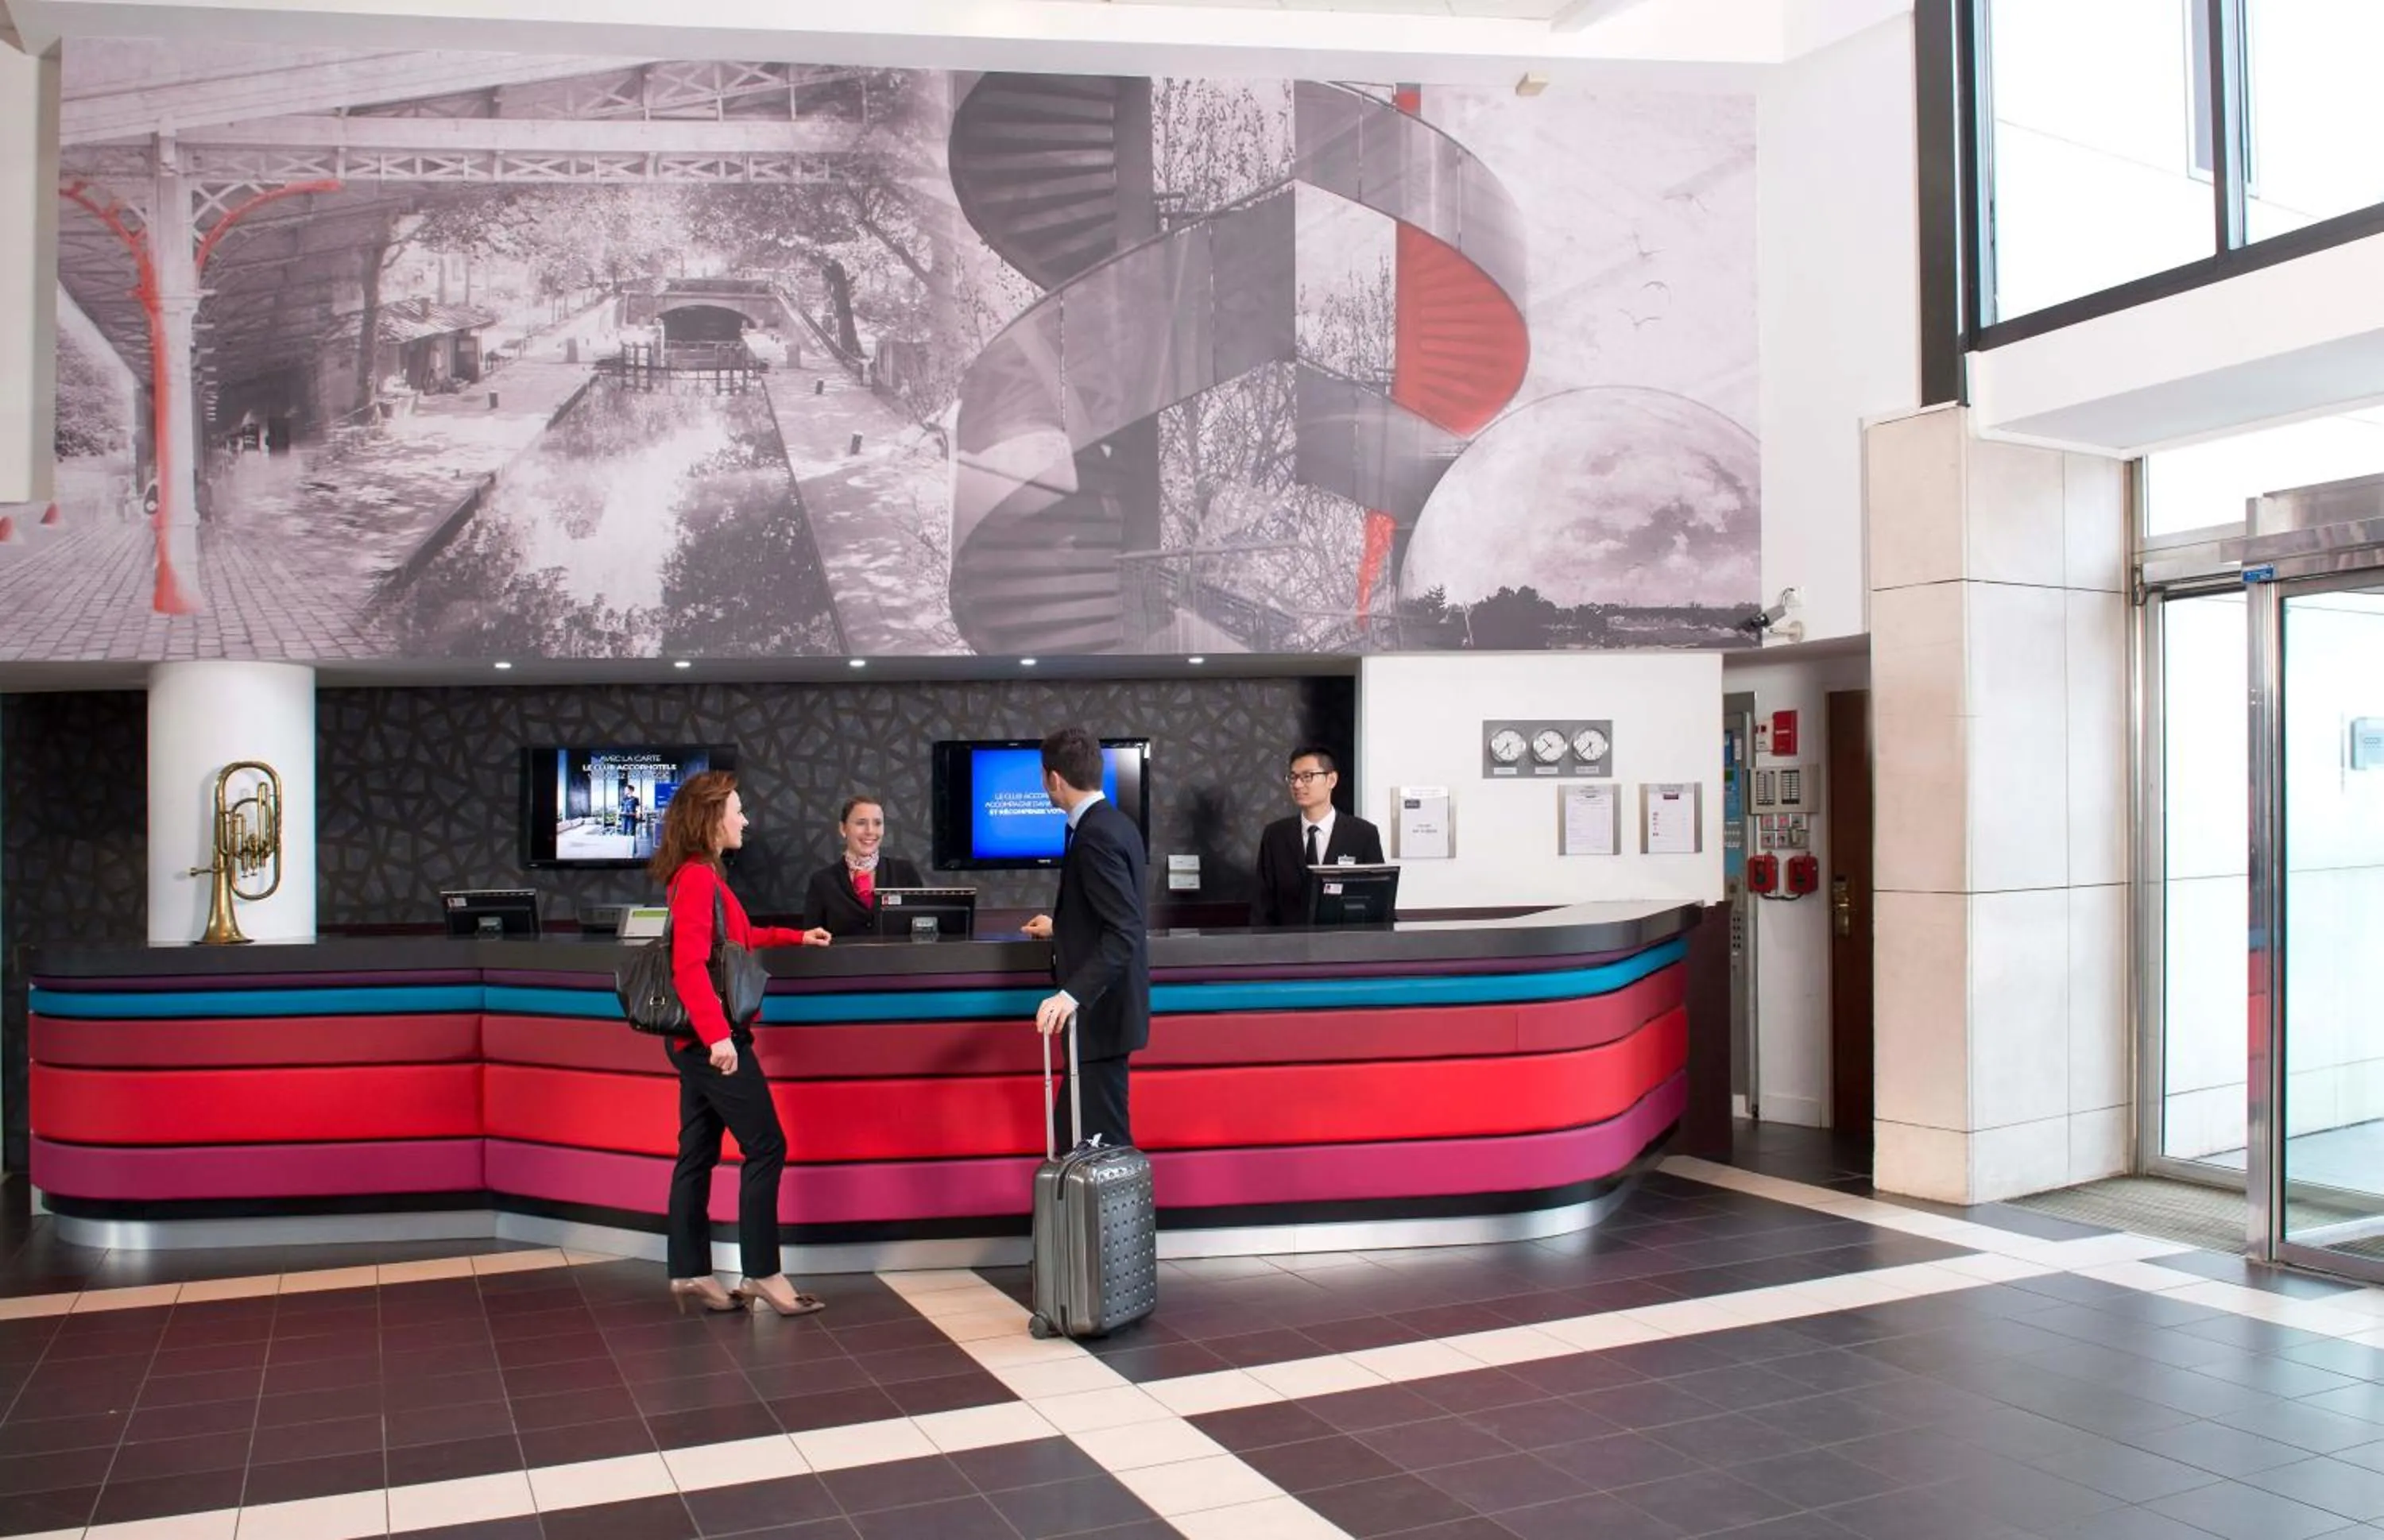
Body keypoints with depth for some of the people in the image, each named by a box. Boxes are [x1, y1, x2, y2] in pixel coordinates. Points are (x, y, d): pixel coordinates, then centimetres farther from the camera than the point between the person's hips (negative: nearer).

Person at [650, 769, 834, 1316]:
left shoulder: (698, 875, 13)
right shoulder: (697, 878, -17)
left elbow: (735, 938, 29)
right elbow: (689, 965, -27)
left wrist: (795, 936, 33)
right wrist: (718, 1033, -34)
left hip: (698, 1039, 10)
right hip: (713, 1038, -10)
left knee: (698, 1153, 12)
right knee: (766, 1147, -4)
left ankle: (690, 1274, 18)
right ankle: (762, 1273, 1)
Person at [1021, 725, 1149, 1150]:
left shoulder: (1096, 835, -20)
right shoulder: (1113, 823, 10)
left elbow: (1125, 933, -27)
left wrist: (1072, 995, -34)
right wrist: (1061, 929, 38)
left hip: (1098, 1011, -10)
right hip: (1099, 1007, 10)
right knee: (1073, 1130, 15)